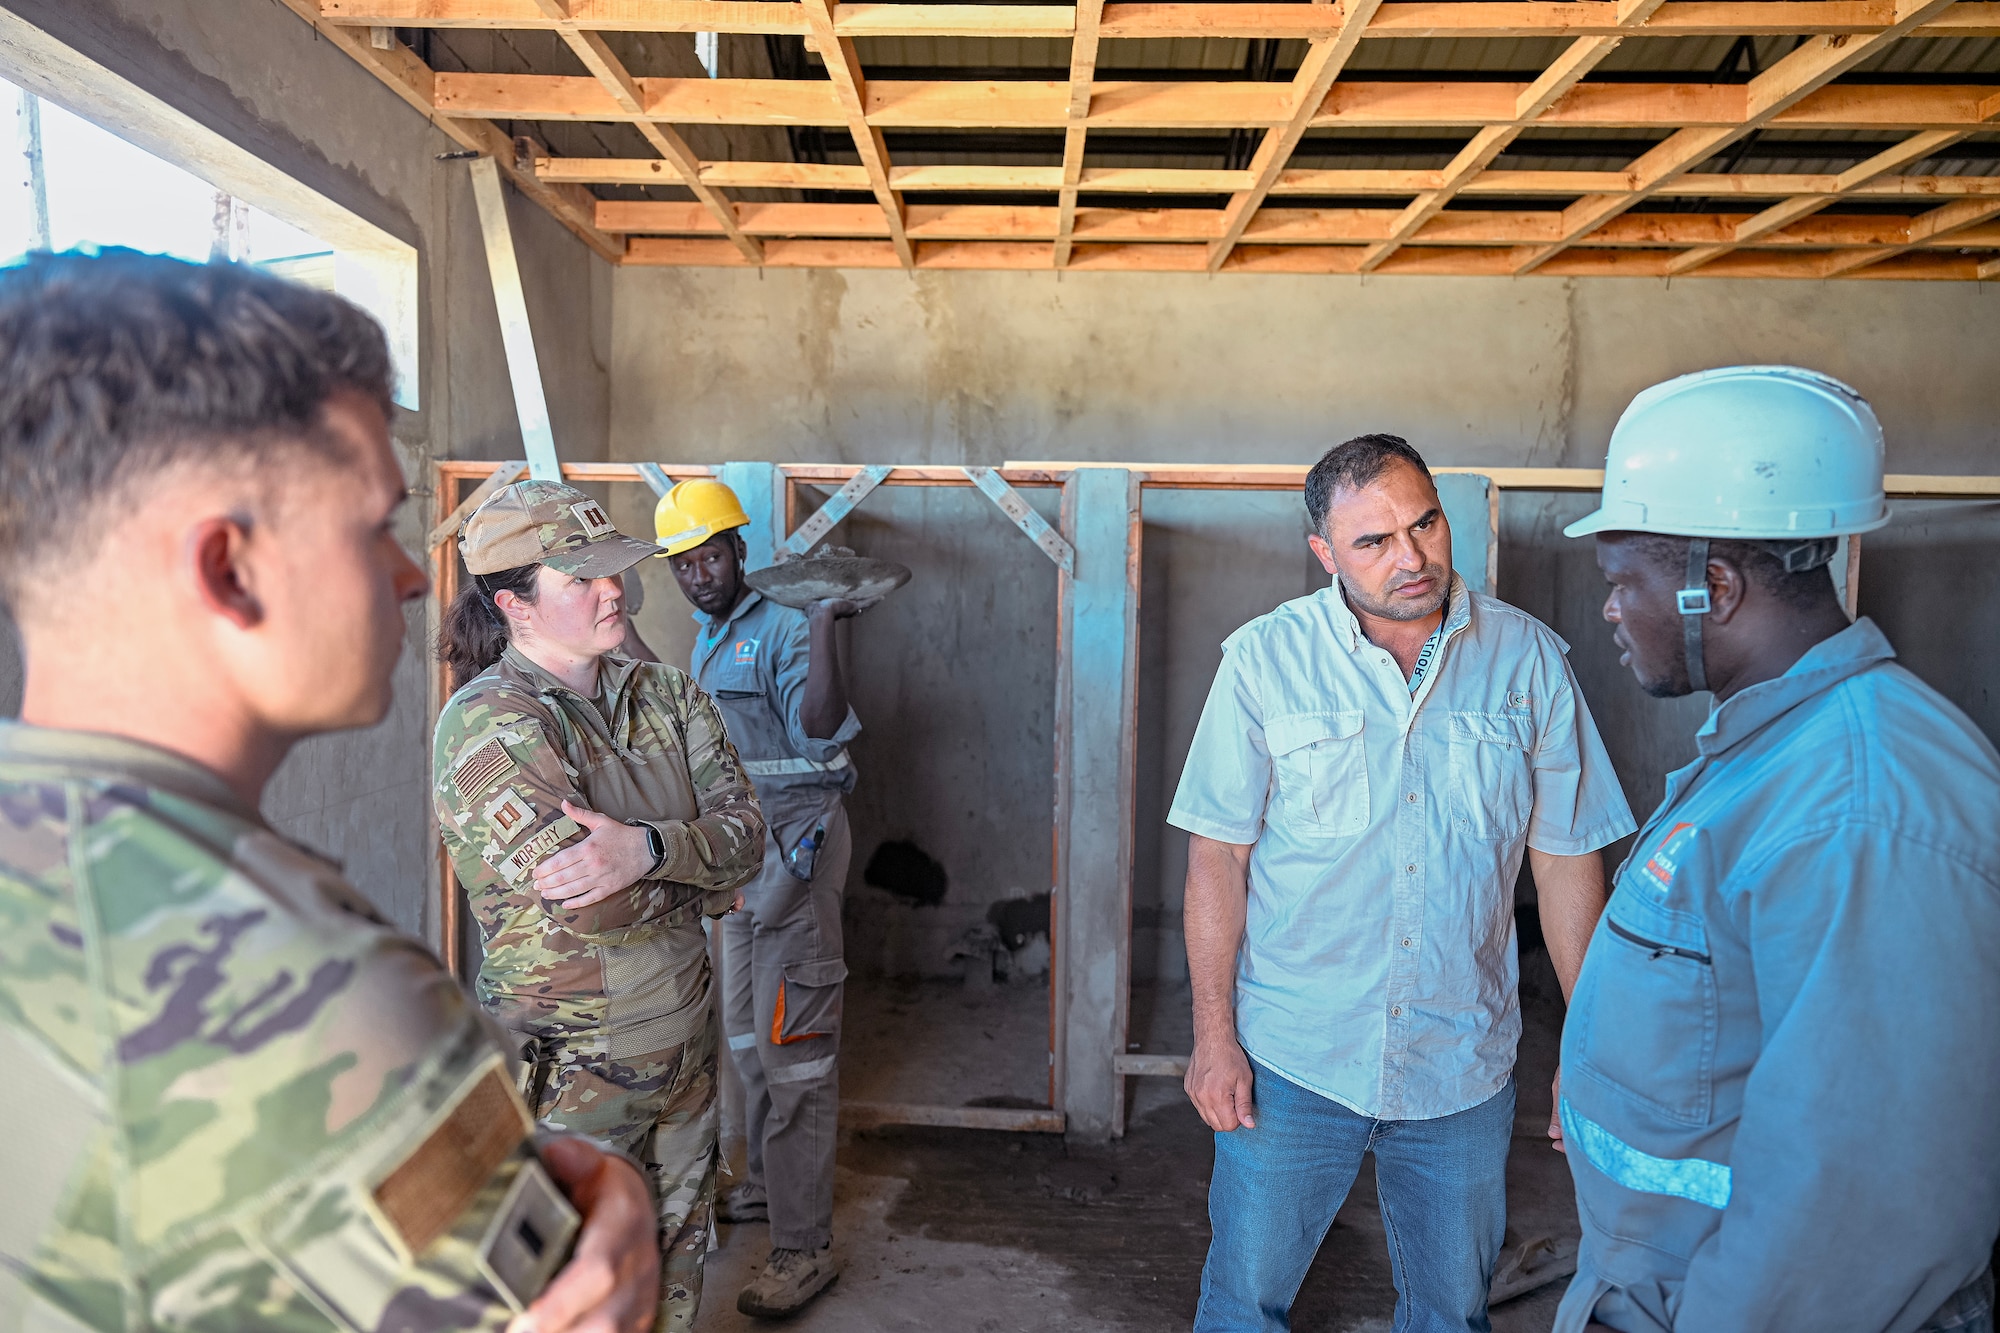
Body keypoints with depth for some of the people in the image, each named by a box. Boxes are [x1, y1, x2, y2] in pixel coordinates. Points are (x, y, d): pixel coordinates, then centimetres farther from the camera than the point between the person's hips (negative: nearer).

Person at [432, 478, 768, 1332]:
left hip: (683, 1044, 6)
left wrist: (646, 850, -26)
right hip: (571, 1062, -5)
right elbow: (581, 903, -25)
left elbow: (745, 835, -8)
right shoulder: (485, 724, -18)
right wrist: (698, 882, -10)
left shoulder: (665, 695, 1)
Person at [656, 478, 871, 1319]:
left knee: (792, 1047, -6)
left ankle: (804, 1248, 4)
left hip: (793, 842, -10)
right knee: (746, 1033, 20)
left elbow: (819, 729, -32)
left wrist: (823, 627, -41)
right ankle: (766, 1186, 38)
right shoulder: (705, 640, 14)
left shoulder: (781, 630, -14)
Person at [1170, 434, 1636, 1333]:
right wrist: (1214, 1036, -7)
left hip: (1465, 1063, 2)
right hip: (1291, 1057, -1)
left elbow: (1566, 859, 1)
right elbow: (1218, 856, -7)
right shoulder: (1265, 660, -10)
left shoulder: (1530, 661, -5)